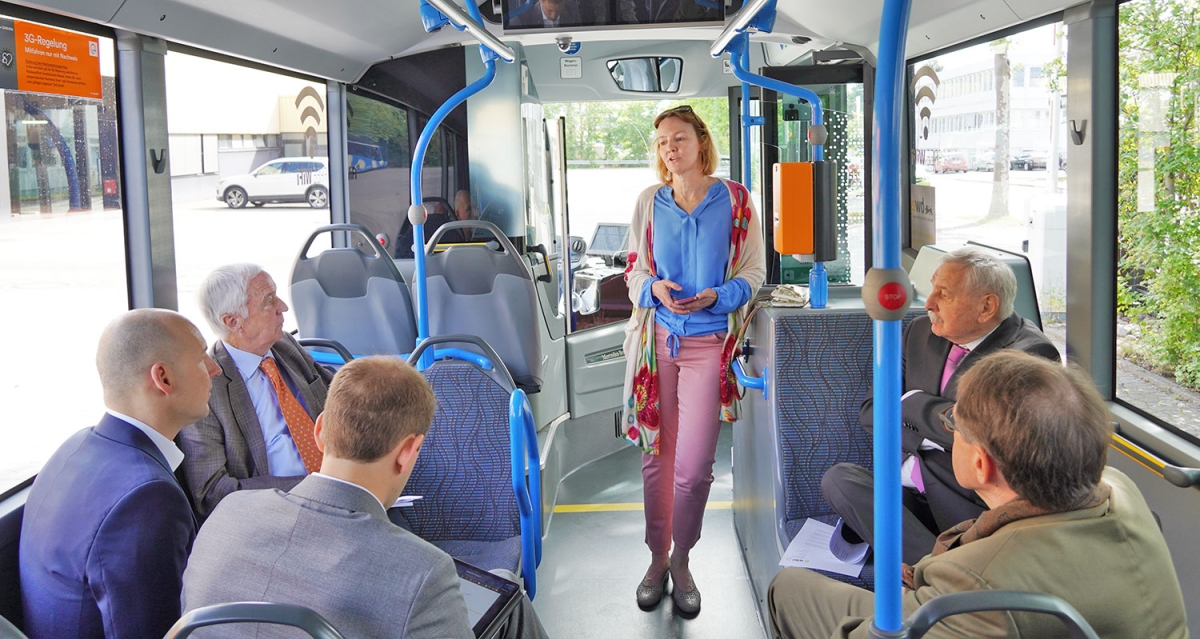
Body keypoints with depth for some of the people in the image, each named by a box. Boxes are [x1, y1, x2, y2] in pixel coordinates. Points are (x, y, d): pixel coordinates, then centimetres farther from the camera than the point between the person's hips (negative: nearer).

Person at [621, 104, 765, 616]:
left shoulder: (736, 200, 1)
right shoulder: (649, 202, 8)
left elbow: (753, 271, 3)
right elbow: (634, 270, 13)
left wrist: (716, 296, -14)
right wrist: (654, 289, -9)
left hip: (709, 341, -2)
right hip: (656, 337, 2)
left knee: (694, 465, -5)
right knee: (656, 455, 6)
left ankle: (681, 561, 17)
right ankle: (657, 558, 23)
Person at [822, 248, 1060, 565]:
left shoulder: (1030, 354, -11)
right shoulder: (921, 333, 11)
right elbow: (871, 412, 10)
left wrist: (912, 404, -7)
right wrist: (926, 438, -10)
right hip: (916, 491, 8)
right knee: (839, 478, -20)